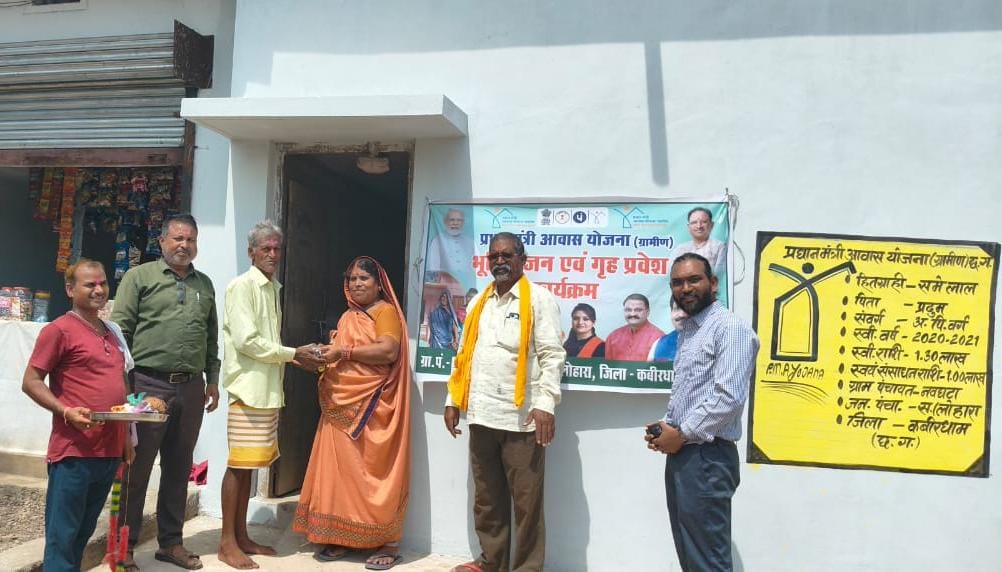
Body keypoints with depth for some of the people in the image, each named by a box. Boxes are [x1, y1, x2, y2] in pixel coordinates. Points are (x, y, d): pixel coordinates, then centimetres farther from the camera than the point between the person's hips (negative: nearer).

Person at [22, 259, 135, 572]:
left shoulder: (112, 332, 15)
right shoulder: (59, 329, -6)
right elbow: (31, 382, -8)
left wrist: (126, 435, 19)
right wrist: (66, 412, -21)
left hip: (110, 450, 7)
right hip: (73, 452, -7)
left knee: (84, 532, 15)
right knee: (63, 535, 0)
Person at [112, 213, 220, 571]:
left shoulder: (204, 284, 15)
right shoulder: (140, 277, 2)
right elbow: (120, 329, -3)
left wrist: (212, 379, 13)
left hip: (191, 388, 4)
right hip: (148, 384, -4)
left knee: (179, 468, 12)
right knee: (136, 467, 2)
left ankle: (171, 542, 23)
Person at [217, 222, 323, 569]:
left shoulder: (274, 288, 16)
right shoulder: (242, 286, -9)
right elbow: (246, 341, -16)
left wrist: (299, 357, 3)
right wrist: (293, 354, -12)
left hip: (269, 388, 8)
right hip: (248, 387, -8)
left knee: (250, 464, 13)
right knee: (239, 464, -2)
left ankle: (241, 536, 22)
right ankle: (227, 542, 8)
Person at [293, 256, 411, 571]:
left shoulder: (386, 311, -5)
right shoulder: (348, 316, 19)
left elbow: (388, 351, -20)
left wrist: (343, 351, -18)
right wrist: (325, 356, 9)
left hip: (372, 407, -7)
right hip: (342, 406, 8)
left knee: (374, 471, -4)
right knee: (341, 470, 7)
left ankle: (389, 543, 4)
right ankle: (341, 538, 16)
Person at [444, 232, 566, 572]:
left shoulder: (539, 299, -2)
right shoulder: (479, 302, 16)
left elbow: (552, 355, -9)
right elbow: (465, 354, 18)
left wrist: (545, 404, -19)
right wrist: (453, 400, 12)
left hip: (520, 416, -6)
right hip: (481, 415, 6)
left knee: (526, 500, 3)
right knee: (486, 498, 14)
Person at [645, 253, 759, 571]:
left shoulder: (730, 328, -12)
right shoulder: (687, 331, 17)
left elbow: (729, 397, -22)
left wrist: (682, 434, -14)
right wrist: (666, 427, 7)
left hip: (707, 456, -9)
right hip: (681, 453, 9)